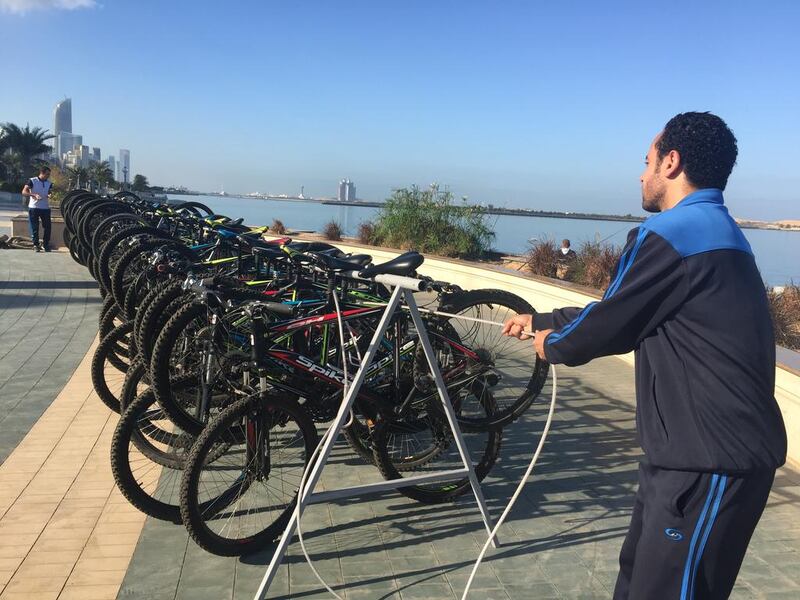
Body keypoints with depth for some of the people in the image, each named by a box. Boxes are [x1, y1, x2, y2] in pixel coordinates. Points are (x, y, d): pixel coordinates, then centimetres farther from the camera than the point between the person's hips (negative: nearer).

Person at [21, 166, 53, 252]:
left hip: (45, 208, 3)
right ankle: (36, 245, 9)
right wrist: (34, 195, -27)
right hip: (33, 207, -3)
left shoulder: (49, 183, 8)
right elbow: (24, 192, -11)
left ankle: (45, 244, 12)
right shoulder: (32, 181, -4)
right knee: (34, 227, 1)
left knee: (47, 227, 0)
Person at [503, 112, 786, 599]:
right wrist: (540, 320, 26)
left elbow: (609, 326, -12)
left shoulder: (669, 233, -18)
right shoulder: (715, 230, 15)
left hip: (711, 461, -10)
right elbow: (622, 316, 19)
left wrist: (552, 345, 10)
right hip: (711, 448, 10)